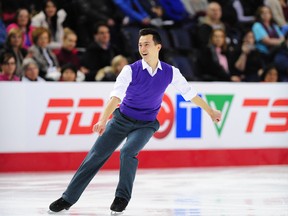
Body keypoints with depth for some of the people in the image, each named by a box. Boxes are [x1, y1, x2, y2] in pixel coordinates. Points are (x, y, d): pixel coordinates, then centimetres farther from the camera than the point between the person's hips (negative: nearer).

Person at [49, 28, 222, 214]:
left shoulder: (170, 73, -9)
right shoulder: (131, 70, -16)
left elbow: (191, 93, 4)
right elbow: (116, 97, -26)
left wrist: (211, 112, 11)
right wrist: (103, 121, -41)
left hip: (146, 124, 0)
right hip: (122, 120, 0)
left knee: (128, 152, -27)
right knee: (95, 156, -6)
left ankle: (122, 197, -9)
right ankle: (68, 199, 2)